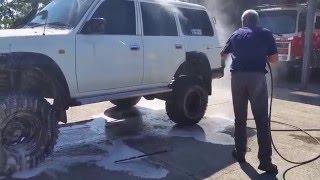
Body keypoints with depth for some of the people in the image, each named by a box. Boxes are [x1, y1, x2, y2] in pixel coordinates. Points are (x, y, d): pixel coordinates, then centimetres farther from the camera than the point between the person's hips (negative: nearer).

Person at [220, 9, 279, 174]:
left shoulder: (236, 34, 17)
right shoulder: (266, 34, 10)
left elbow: (223, 55, 30)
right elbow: (274, 59, 5)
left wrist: (227, 54, 53)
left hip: (237, 76, 2)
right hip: (257, 77, -2)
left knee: (240, 118, 13)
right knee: (262, 120, 2)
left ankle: (240, 153, 22)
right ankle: (265, 160, 2)